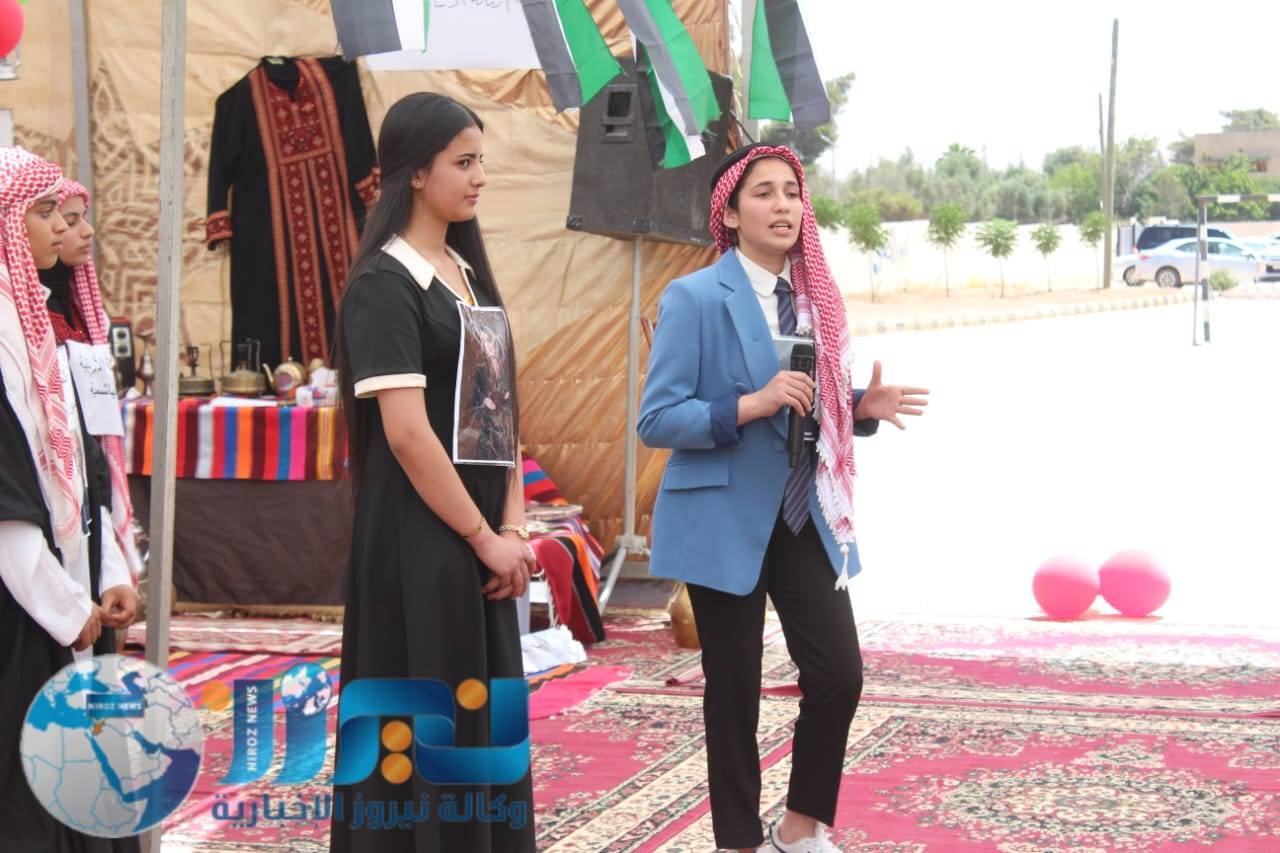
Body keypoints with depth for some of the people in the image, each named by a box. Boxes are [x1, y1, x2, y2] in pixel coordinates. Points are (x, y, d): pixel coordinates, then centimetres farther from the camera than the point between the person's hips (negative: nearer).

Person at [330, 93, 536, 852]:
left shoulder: (470, 275, 13)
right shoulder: (385, 284, -12)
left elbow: (500, 407, 12)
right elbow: (406, 431, -18)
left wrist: (513, 523, 0)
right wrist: (485, 536, -14)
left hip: (480, 536, 8)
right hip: (420, 540, -8)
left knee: (485, 720, 11)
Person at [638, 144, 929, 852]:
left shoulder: (813, 295, 9)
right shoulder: (694, 298, -9)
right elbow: (656, 420, -13)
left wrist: (863, 407, -4)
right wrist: (751, 405, -23)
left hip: (806, 518, 5)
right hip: (727, 520, -5)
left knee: (839, 675, 0)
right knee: (734, 690, 4)